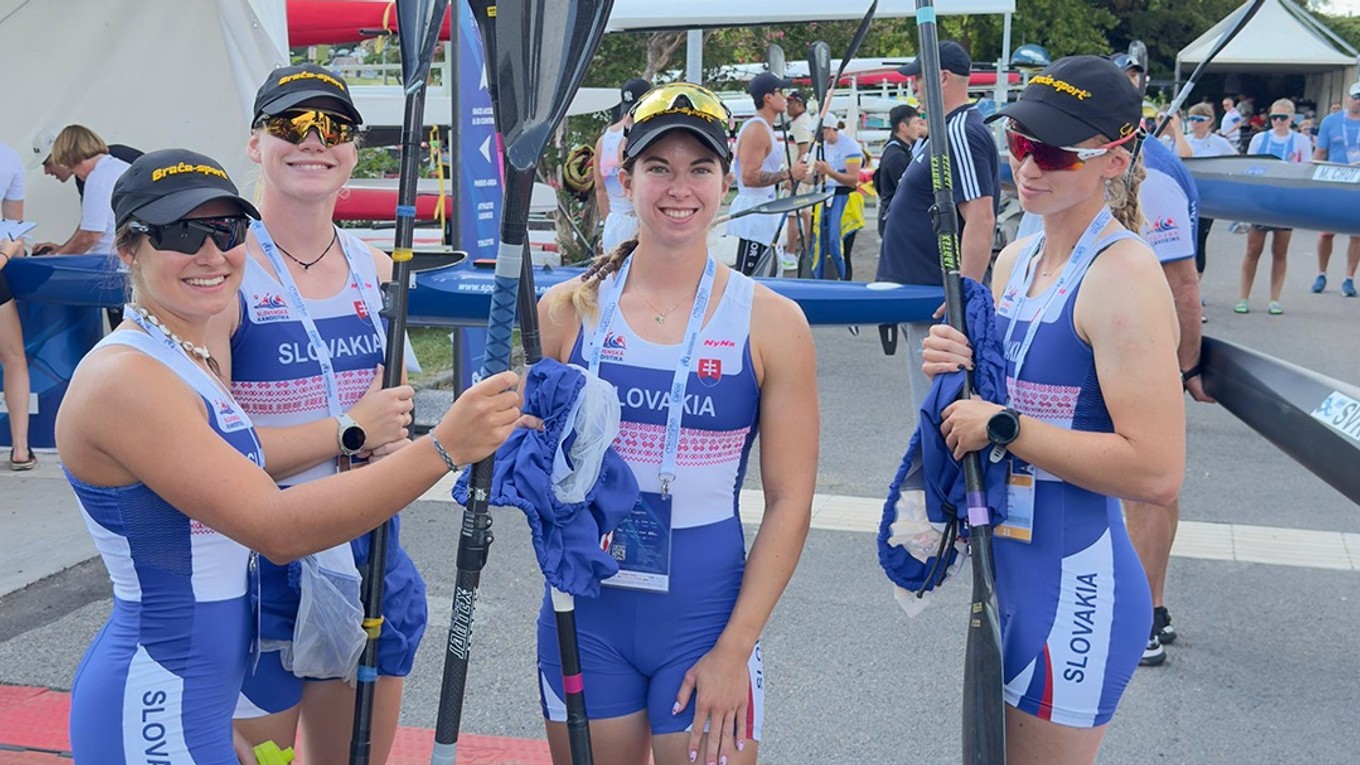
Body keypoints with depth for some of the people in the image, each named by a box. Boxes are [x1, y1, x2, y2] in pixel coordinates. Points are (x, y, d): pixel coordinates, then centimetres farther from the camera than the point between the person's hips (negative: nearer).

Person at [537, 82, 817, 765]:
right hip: (584, 616, 2)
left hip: (705, 614, -1)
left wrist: (733, 649, -9)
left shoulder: (770, 322, -4)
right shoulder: (567, 311, 0)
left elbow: (789, 500, -4)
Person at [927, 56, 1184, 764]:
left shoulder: (1122, 275, -19)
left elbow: (1156, 472, -26)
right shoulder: (1015, 260, 7)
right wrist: (958, 371, -2)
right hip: (1006, 572, 9)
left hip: (1076, 586, -9)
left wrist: (1002, 425, -21)